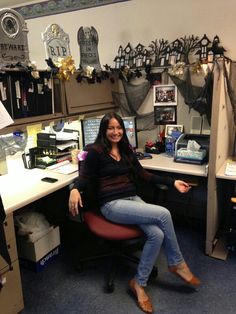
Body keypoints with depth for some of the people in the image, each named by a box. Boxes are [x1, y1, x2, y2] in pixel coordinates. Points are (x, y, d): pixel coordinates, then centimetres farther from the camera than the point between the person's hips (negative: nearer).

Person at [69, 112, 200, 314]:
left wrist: (172, 182, 9)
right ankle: (177, 264, 0)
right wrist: (75, 189, -26)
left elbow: (143, 174, 15)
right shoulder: (96, 151, -2)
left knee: (157, 234, -23)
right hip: (112, 204, -6)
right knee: (163, 214, -23)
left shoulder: (126, 149, 15)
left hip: (133, 199, 6)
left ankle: (139, 283, -1)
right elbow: (85, 177, -2)